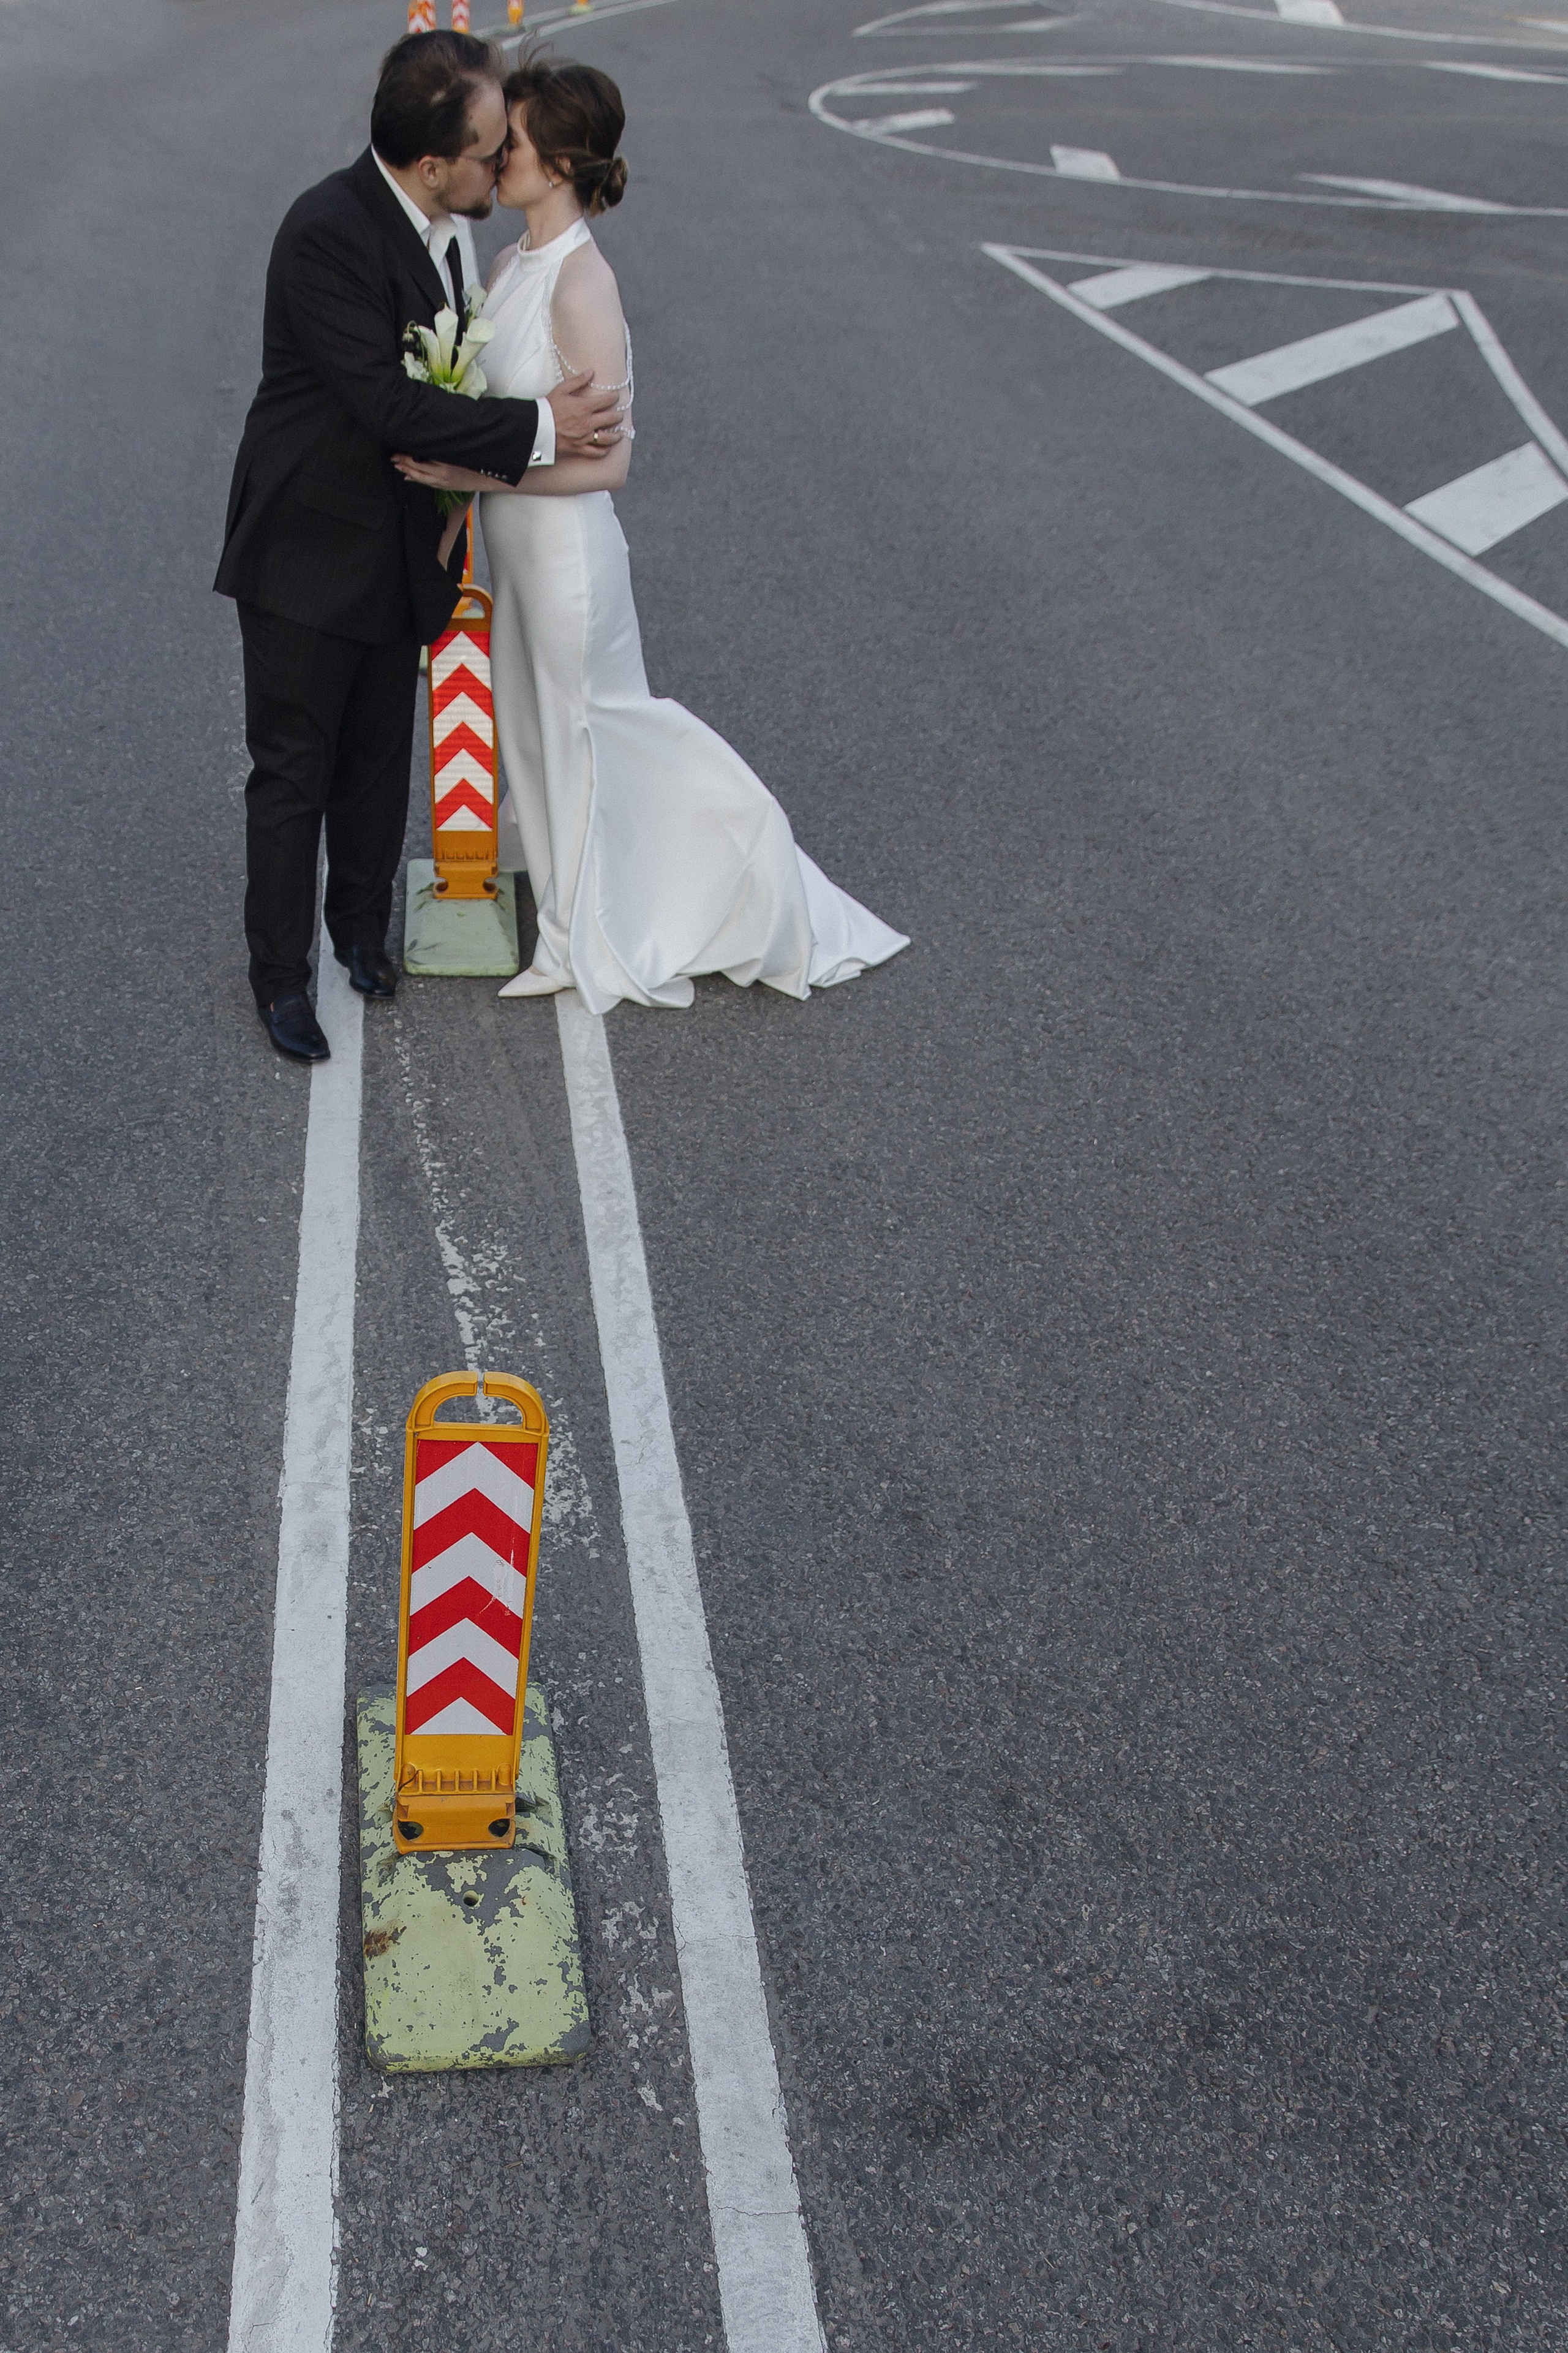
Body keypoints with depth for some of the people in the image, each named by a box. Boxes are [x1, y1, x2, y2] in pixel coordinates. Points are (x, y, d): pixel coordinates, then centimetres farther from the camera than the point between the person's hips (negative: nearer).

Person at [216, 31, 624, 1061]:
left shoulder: (431, 223, 4)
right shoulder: (328, 232, -22)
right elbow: (388, 404, -26)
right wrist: (537, 430, -23)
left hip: (399, 550, 8)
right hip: (309, 552, -7)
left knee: (380, 758, 18)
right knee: (294, 774, 2)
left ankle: (361, 923, 38)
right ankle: (281, 975, 15)